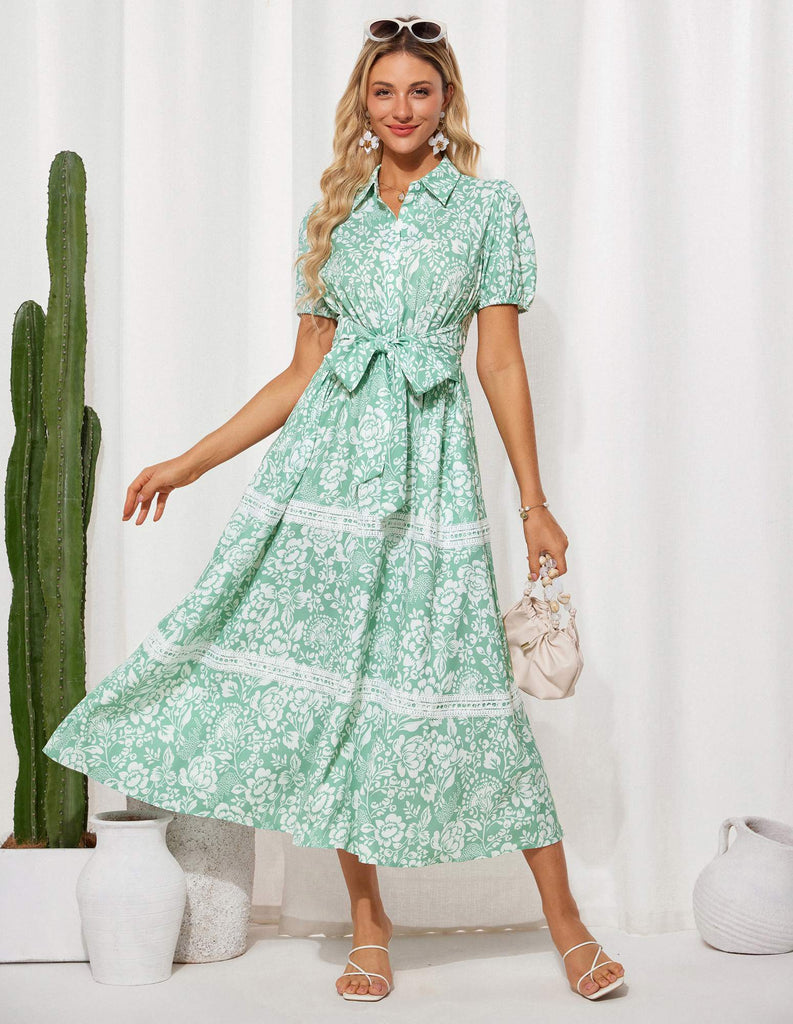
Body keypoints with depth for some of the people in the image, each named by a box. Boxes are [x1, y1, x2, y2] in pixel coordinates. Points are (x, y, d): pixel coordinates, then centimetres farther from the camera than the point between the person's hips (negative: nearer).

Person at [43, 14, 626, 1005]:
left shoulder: (488, 206, 6)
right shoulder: (333, 213, 14)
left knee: (458, 675, -4)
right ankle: (367, 923, 14)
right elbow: (301, 371, 15)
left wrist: (536, 503, 0)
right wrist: (190, 461, 13)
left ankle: (564, 919, 9)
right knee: (330, 669, 0)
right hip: (328, 450, 3)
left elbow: (502, 361, 4)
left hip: (430, 459, -3)